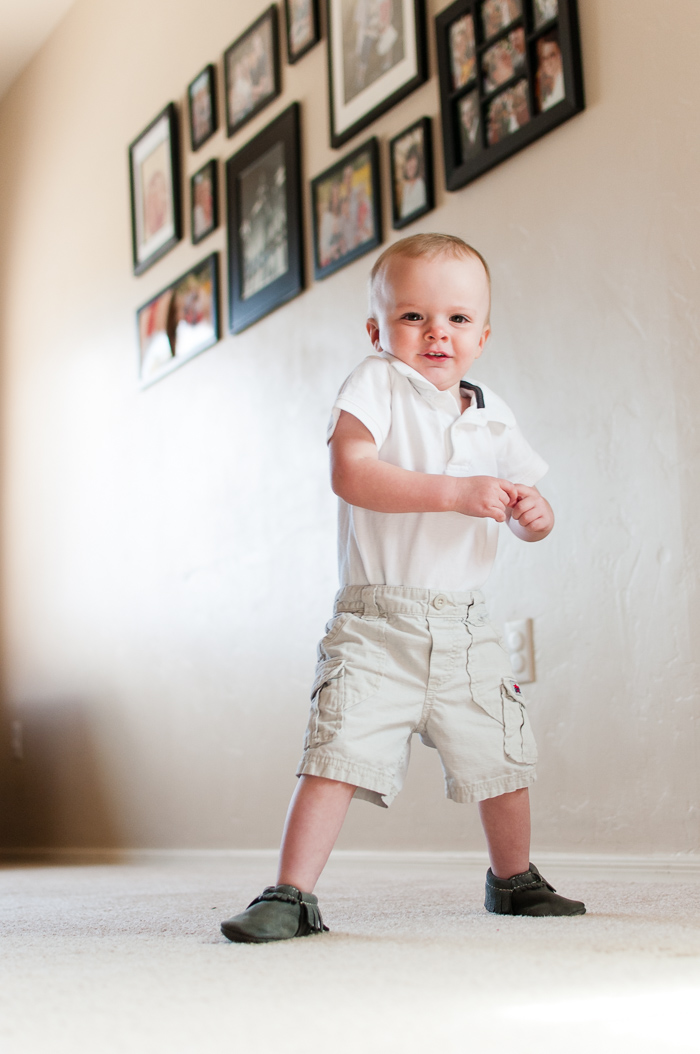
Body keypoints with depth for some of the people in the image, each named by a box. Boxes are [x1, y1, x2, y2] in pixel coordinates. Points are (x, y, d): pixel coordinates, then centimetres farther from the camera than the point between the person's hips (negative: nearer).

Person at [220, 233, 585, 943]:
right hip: (375, 625, -5)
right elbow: (351, 473, -22)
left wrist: (533, 514, -7)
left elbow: (528, 514, 18)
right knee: (337, 754, -14)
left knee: (502, 757, 12)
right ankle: (291, 895, -3)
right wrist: (454, 492, -27)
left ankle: (513, 878, 34)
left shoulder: (491, 415, 11)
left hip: (465, 630, 5)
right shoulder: (374, 385, -4)